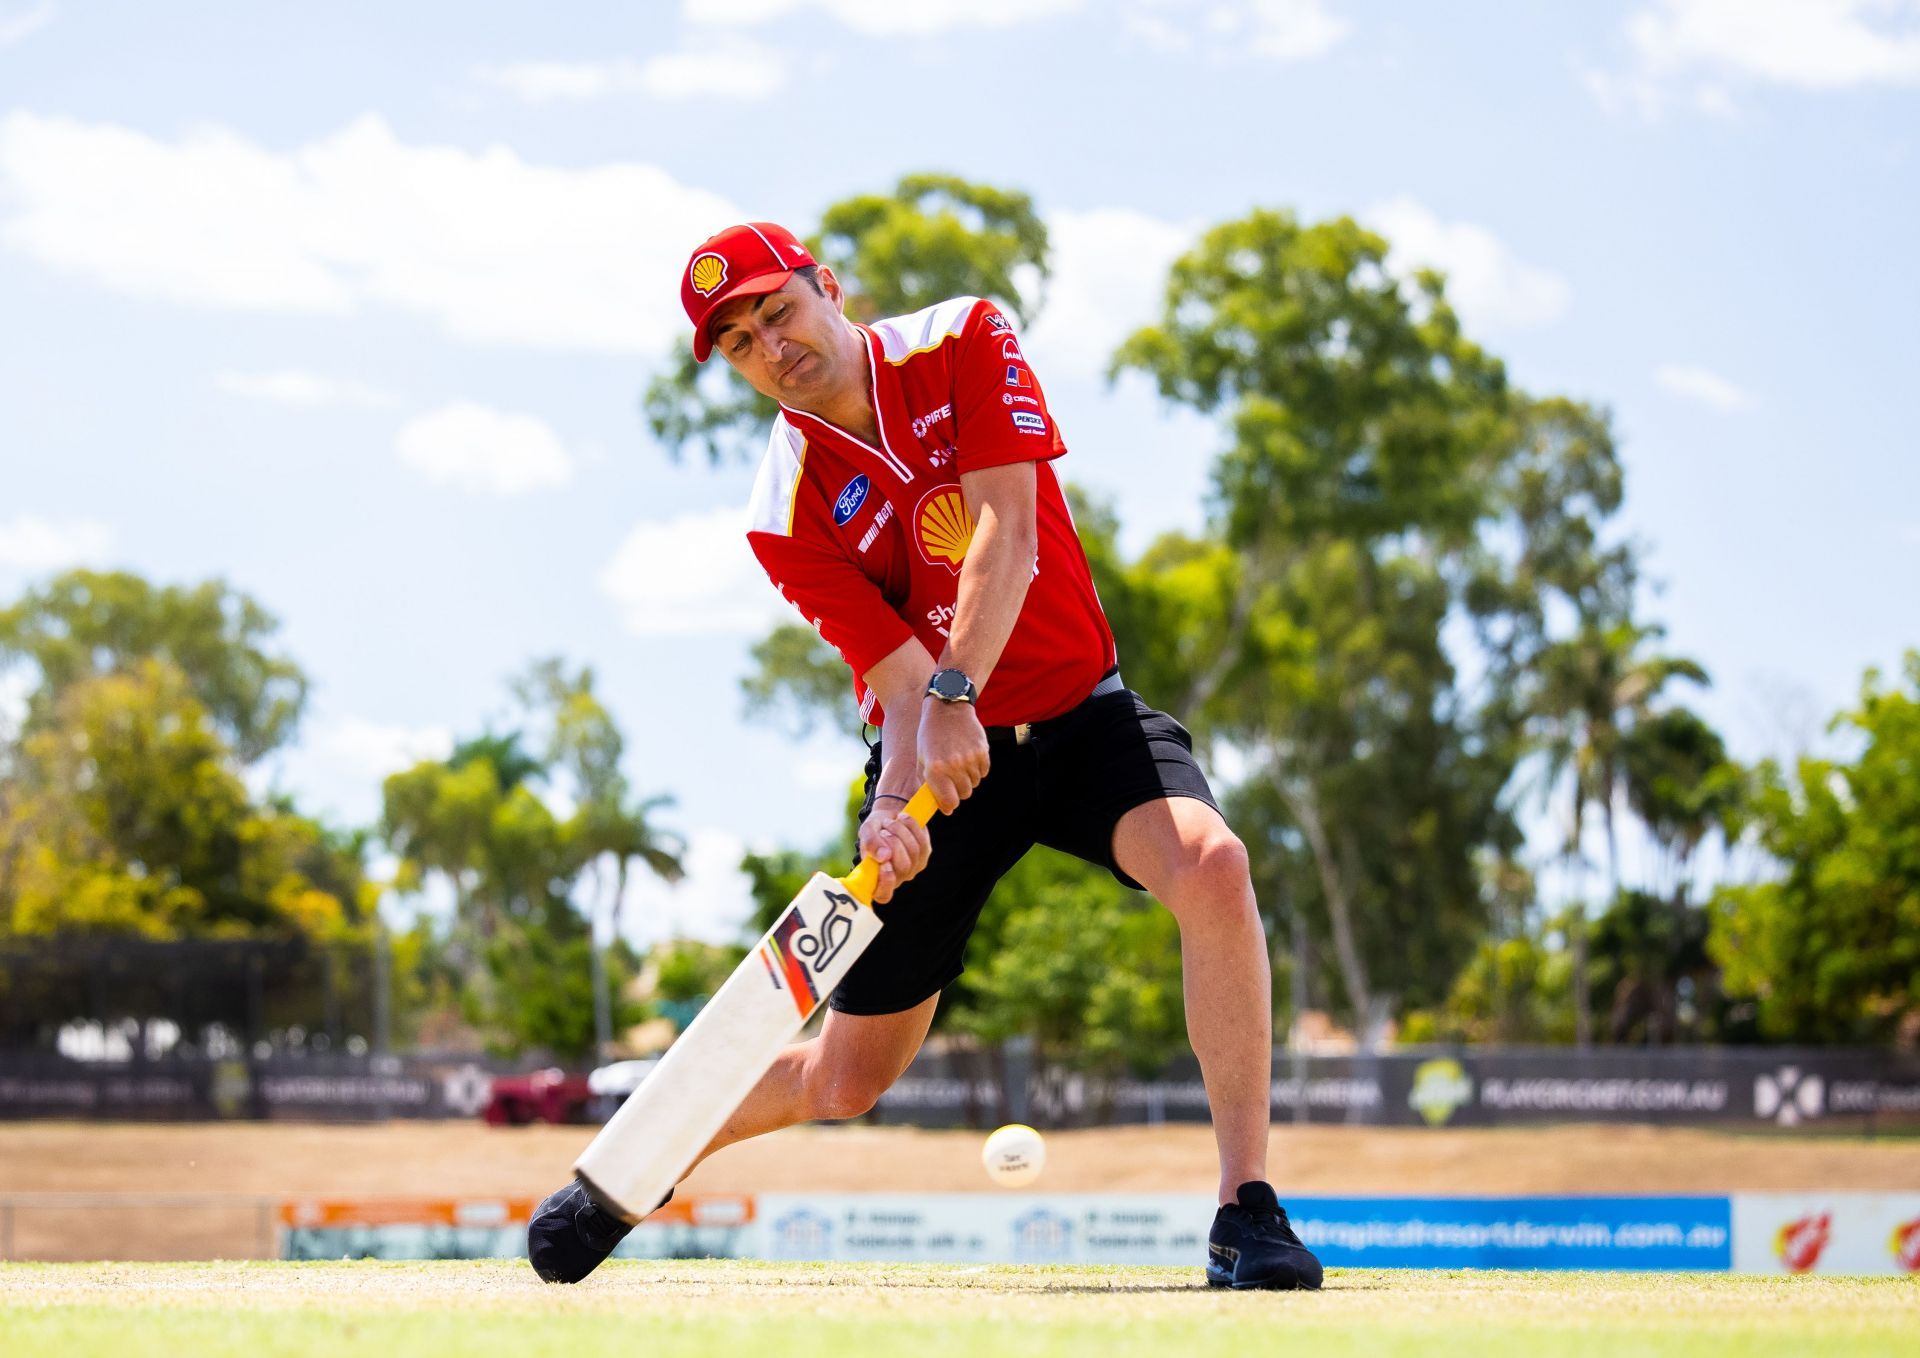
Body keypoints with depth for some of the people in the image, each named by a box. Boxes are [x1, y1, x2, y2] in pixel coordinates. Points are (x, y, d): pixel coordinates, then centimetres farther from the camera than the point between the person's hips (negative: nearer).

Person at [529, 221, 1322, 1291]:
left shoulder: (962, 342, -9)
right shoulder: (790, 515, -11)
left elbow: (1006, 529, -21)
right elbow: (901, 680, -17)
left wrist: (957, 694, -33)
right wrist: (894, 804, -37)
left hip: (1083, 714, 1)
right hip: (943, 757, 0)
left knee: (1210, 861, -32)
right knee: (845, 1079, 3)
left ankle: (1248, 1208, -28)